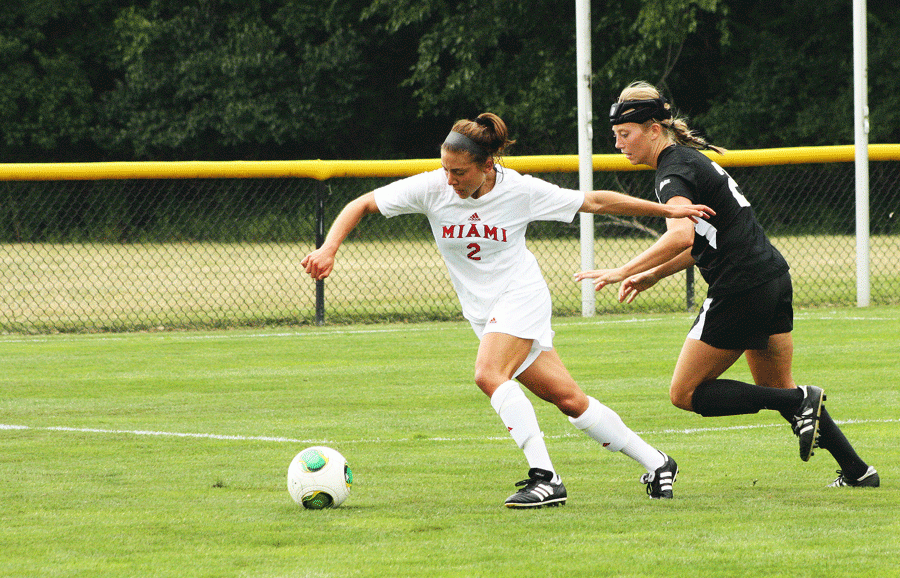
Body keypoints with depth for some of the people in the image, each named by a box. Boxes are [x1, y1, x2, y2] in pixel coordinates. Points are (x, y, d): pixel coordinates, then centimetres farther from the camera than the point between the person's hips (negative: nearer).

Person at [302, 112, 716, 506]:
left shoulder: (520, 190, -15)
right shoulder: (432, 188, -10)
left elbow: (594, 202, -4)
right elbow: (361, 205, -7)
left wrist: (668, 211, -1)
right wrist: (329, 248, -24)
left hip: (521, 295, -4)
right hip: (483, 309, 4)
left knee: (489, 374, -29)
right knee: (568, 399, 2)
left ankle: (545, 478, -27)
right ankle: (655, 463, 13)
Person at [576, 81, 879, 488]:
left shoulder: (674, 173, -13)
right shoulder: (691, 159, 18)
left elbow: (681, 236, -31)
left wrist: (623, 271, -30)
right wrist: (652, 275, 22)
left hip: (741, 291, -10)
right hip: (774, 277, 10)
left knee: (685, 393, -1)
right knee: (777, 390, 20)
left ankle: (800, 403, -8)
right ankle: (857, 471, 18)